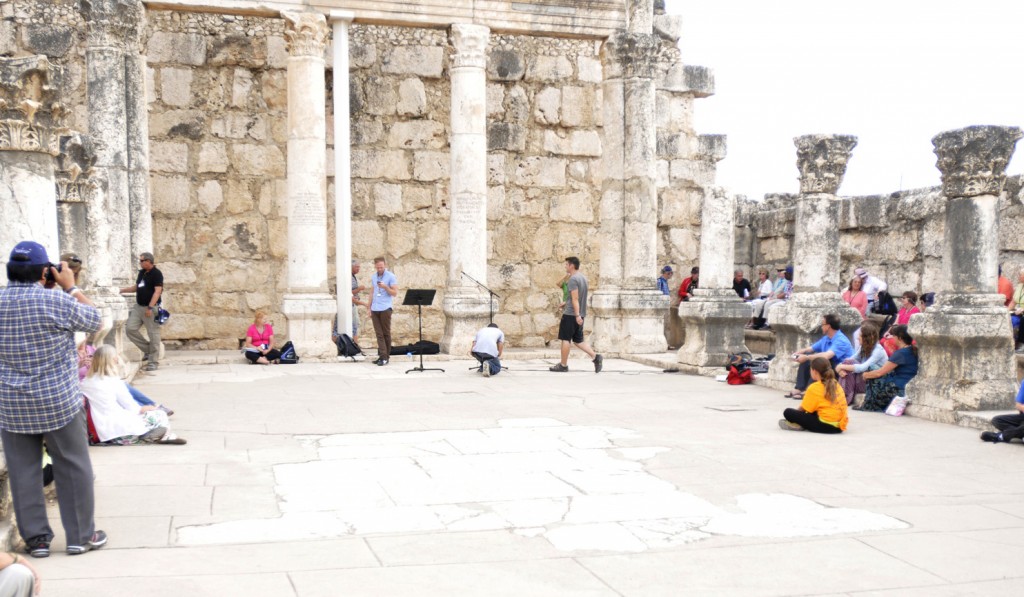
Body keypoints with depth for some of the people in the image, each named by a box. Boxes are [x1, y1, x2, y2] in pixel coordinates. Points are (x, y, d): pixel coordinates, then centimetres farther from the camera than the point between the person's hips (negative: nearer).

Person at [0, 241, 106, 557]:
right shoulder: (56, 300, -14)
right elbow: (95, 321, 0)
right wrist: (71, 286, 6)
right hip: (58, 401, -3)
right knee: (73, 469, 8)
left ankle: (36, 538, 18)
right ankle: (81, 536, 15)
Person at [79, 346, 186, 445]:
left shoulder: (85, 383, 6)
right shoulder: (114, 382, -9)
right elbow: (133, 408, -3)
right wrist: (149, 408, 15)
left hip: (103, 435, 7)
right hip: (122, 432, -7)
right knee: (160, 415, 9)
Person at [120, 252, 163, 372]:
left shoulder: (156, 274, -11)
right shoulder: (142, 273, 13)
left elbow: (157, 291, -18)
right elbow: (136, 287, 26)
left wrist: (150, 307, -24)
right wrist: (121, 290, 17)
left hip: (150, 308, -8)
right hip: (138, 307, 8)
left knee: (153, 334, -3)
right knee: (130, 329, 1)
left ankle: (154, 361, 4)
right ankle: (147, 350, 16)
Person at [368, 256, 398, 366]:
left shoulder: (391, 277, -2)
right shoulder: (373, 277, 15)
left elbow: (395, 292, -4)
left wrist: (385, 287, -19)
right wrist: (369, 308, 15)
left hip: (385, 308, -5)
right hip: (375, 309, 5)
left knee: (386, 333, 0)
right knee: (379, 334, 0)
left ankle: (386, 357, 4)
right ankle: (382, 356, -1)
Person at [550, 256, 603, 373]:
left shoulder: (573, 279, -14)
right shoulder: (582, 278, 15)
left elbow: (575, 299, -20)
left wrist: (577, 315, -24)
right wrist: (566, 303, 35)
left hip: (571, 315, -9)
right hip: (580, 314, 9)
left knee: (565, 339, 1)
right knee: (578, 340, 11)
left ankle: (563, 365, 8)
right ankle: (595, 357, -3)